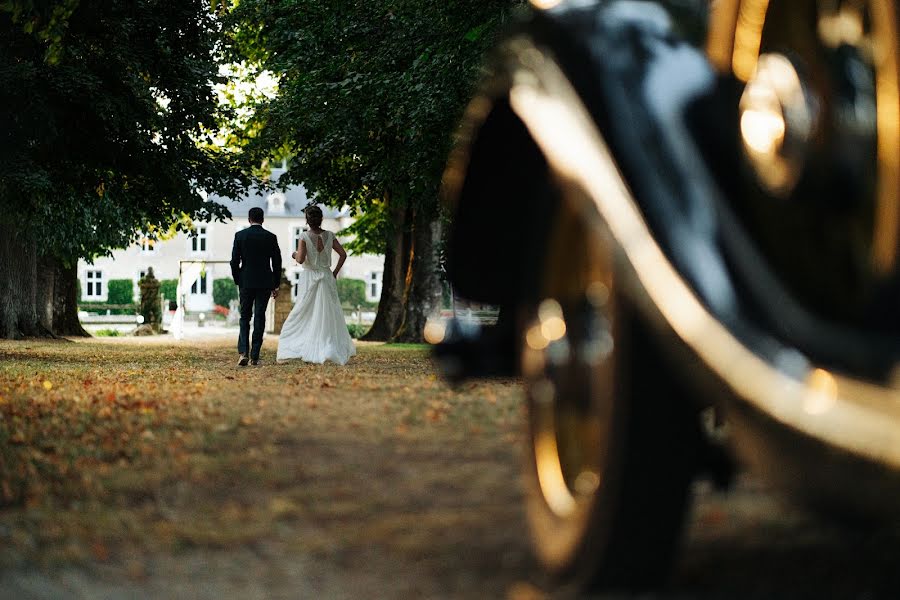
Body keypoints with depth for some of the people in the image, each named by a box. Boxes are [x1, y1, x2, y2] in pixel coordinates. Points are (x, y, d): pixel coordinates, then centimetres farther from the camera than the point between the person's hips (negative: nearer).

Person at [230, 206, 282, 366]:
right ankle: (254, 356, 2)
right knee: (259, 318, 5)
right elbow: (277, 263, 1)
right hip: (265, 283, 0)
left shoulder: (240, 235, -2)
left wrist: (237, 280, 11)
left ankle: (243, 353, -9)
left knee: (244, 317, 9)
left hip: (246, 282, 0)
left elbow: (234, 261, -2)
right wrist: (275, 285, 10)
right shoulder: (270, 237, -1)